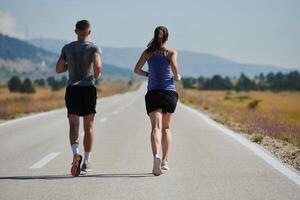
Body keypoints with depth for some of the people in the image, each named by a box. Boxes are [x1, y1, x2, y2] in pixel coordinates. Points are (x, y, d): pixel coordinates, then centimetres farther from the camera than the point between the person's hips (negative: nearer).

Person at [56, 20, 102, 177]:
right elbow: (97, 65, -21)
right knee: (88, 127, 10)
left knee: (73, 126, -3)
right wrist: (96, 75, 0)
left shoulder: (67, 48, 6)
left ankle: (76, 153, -30)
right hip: (88, 88, -1)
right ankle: (86, 162, 12)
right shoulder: (93, 48, -3)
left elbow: (59, 69, 8)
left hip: (72, 89, 1)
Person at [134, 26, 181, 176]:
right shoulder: (171, 53, 1)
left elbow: (137, 70, 2)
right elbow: (174, 67, -15)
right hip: (169, 92, 0)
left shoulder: (148, 52, 7)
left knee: (156, 127, -11)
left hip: (153, 93, 0)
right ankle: (165, 161, 17)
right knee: (166, 127, 16)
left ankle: (156, 156, -36)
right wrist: (177, 77, 6)